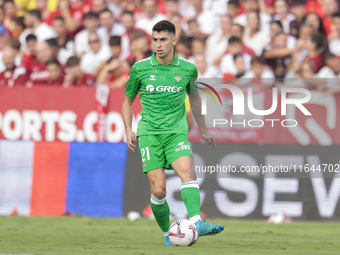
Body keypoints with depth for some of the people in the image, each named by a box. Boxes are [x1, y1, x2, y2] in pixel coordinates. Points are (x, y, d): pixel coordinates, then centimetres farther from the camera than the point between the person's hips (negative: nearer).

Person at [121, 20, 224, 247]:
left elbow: (194, 97, 24)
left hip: (176, 132, 1)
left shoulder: (187, 69, 4)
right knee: (158, 191, -10)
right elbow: (128, 100, 15)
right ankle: (168, 233, 10)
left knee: (188, 172, -26)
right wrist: (129, 130, 1)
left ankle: (197, 222, -41)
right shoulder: (140, 69, 1)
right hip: (150, 133, 0)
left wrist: (203, 130, 31)